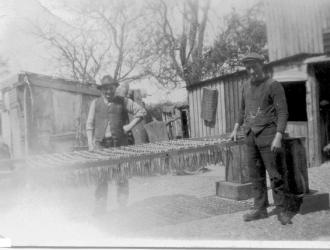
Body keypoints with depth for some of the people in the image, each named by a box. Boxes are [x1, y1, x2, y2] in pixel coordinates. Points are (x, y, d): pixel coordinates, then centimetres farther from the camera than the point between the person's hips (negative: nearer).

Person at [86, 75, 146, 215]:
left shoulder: (123, 102, 9)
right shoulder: (95, 103, 13)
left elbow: (141, 111, 10)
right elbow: (90, 124, 10)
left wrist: (130, 126, -1)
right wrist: (90, 143, -1)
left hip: (120, 143, -1)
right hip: (101, 144, 1)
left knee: (122, 175, 0)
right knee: (101, 177, -1)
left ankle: (123, 206, 11)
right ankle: (100, 207, 7)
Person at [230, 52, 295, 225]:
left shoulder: (273, 86, -7)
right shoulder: (246, 86, 12)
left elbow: (283, 113, -11)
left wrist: (278, 137, -20)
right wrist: (236, 129, 23)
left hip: (268, 134, -6)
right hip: (250, 135, 6)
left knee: (275, 174, -4)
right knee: (255, 174, 8)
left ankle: (282, 210, 4)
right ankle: (260, 209, 15)